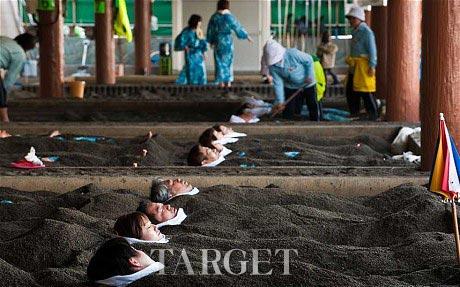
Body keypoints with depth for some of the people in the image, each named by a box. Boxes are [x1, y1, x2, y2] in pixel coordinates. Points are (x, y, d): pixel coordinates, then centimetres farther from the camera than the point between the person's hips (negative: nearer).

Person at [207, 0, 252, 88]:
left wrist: (211, 41, 17)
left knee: (219, 61, 7)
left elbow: (210, 30, 4)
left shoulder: (214, 17, -2)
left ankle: (221, 81, 4)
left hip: (217, 41, 2)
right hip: (227, 40, -2)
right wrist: (247, 36, 5)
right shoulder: (229, 16, -9)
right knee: (228, 61, 7)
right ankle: (228, 81, 5)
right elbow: (238, 27, -5)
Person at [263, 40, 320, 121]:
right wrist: (280, 101, -21)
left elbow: (309, 60, -17)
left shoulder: (293, 54, -32)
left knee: (313, 106, -2)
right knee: (287, 113, 2)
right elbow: (278, 84, -16)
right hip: (291, 86, 3)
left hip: (307, 84, -3)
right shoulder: (272, 67, -19)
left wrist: (310, 75, -17)